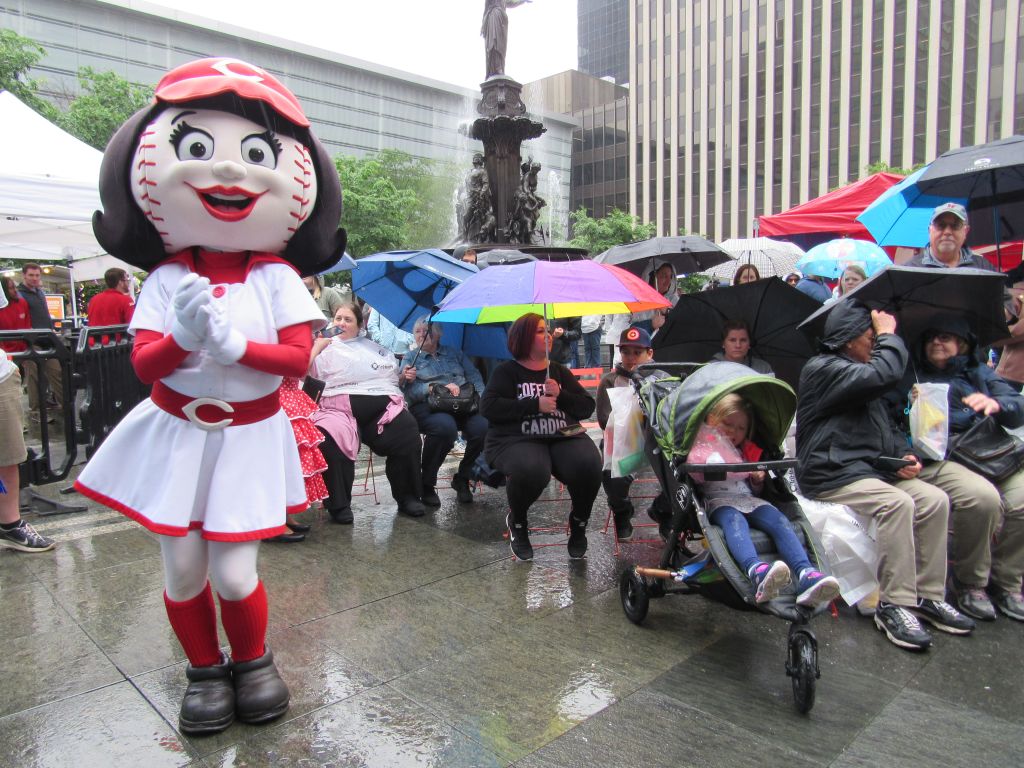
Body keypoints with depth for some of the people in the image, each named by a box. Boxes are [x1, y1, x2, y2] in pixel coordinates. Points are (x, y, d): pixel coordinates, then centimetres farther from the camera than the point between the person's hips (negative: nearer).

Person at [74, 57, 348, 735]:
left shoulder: (276, 275, -5)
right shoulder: (167, 278, -2)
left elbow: (299, 356, -10)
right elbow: (143, 362, -6)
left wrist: (236, 345, -25)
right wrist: (184, 337, -27)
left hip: (249, 435, -1)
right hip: (177, 433, 2)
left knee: (233, 574, -3)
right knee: (183, 568, 6)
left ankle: (252, 660, 28)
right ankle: (205, 670, 31)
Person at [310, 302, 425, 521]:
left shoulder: (375, 346, 27)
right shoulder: (327, 347, 18)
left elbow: (393, 374, 29)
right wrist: (317, 346, 2)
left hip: (384, 405, 2)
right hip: (342, 406, -2)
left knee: (407, 430, -26)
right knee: (332, 438, -34)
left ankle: (407, 497, -9)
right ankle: (339, 505, -19)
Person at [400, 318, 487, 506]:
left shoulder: (454, 353, 26)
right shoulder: (410, 358, 18)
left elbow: (475, 377, 15)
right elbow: (411, 390, 0)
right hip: (427, 406, -3)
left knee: (482, 426, -29)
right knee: (445, 426, -38)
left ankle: (462, 479, -5)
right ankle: (427, 485, -18)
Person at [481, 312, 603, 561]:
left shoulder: (559, 371, 20)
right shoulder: (507, 371, 7)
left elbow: (587, 407, 14)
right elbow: (489, 407, -8)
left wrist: (560, 395, -5)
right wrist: (536, 405, -12)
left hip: (564, 437, 4)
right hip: (517, 440, -3)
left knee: (589, 465, -29)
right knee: (532, 471, -37)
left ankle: (579, 523, 3)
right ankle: (517, 522, -2)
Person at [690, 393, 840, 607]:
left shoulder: (746, 452, 34)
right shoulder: (702, 445, 20)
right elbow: (694, 474, 4)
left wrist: (758, 480, 13)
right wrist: (712, 469, -13)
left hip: (748, 499, 5)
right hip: (719, 500, -5)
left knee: (779, 520, -29)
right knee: (735, 520, -40)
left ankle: (807, 575, -51)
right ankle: (758, 572, -69)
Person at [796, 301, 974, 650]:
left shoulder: (862, 374, 22)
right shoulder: (822, 369, -10)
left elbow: (887, 427, 26)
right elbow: (886, 374, -25)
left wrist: (902, 456, 6)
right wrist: (888, 334, -8)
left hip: (872, 468, 9)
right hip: (831, 475, -9)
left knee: (935, 500, -7)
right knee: (897, 503, -29)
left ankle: (928, 596, 1)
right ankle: (894, 605, -21)